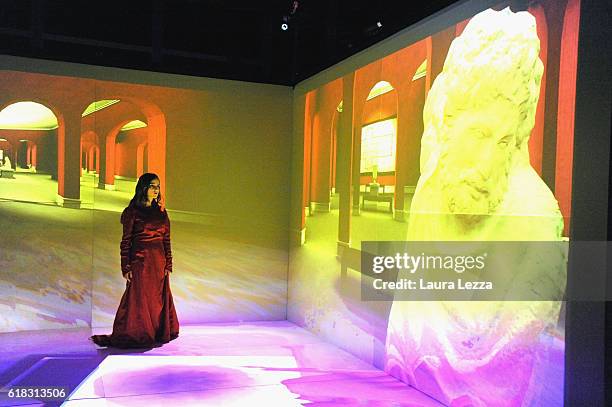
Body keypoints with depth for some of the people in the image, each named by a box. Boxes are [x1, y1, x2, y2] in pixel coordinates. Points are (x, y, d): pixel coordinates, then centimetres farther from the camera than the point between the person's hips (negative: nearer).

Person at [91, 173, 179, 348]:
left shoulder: (161, 213, 10)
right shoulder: (132, 212, -3)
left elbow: (167, 241, 11)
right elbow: (126, 241, -5)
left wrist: (168, 265, 6)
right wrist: (126, 267, -10)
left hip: (159, 261, 5)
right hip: (140, 261, -5)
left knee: (158, 299, 9)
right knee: (138, 299, -2)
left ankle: (158, 333, 19)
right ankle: (135, 336, 6)